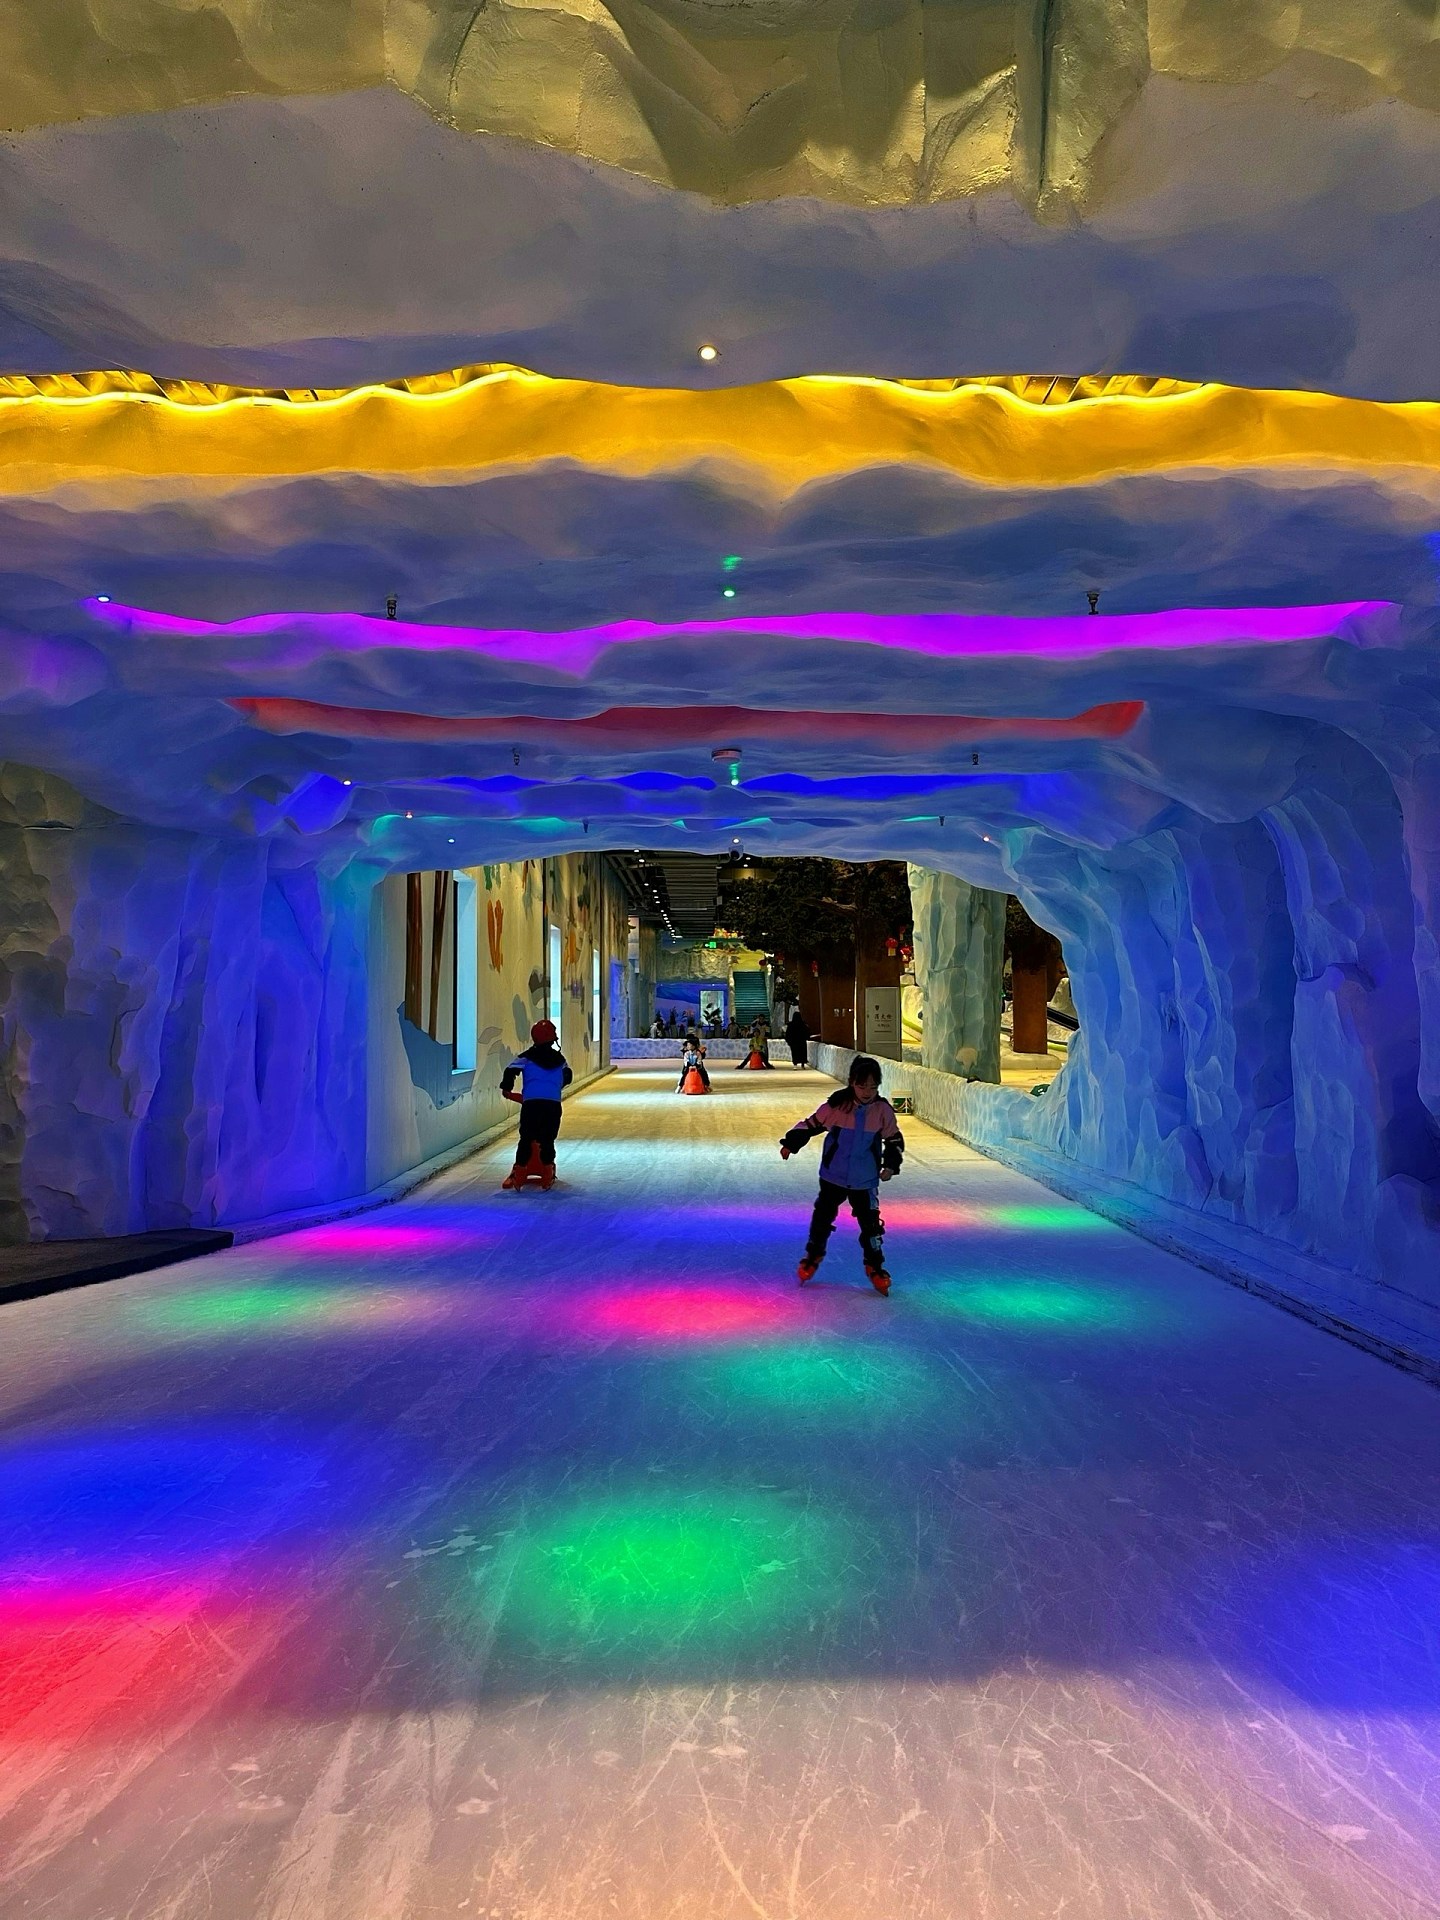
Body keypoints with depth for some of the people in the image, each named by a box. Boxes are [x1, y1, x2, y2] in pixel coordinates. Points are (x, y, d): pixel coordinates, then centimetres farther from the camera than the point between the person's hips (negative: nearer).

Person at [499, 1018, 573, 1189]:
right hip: (554, 1103, 2)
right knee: (548, 1140, 8)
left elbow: (510, 1071, 0)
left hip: (531, 1102, -2)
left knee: (526, 1139, 3)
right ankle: (547, 1178, 7)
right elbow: (568, 1077, 28)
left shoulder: (527, 1056, 8)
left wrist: (506, 1088, 17)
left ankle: (518, 1177, 1)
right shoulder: (559, 1059, 18)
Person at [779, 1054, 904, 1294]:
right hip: (833, 1176, 0)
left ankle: (874, 1266, 20)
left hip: (865, 1180, 0)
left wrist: (891, 1165, -10)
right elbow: (812, 1124, -4)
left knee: (870, 1223, 1)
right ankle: (813, 1256, 36)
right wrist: (791, 1143, -5)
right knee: (823, 1216, 15)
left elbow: (894, 1140, 1)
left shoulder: (883, 1111, -10)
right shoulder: (836, 1104, -16)